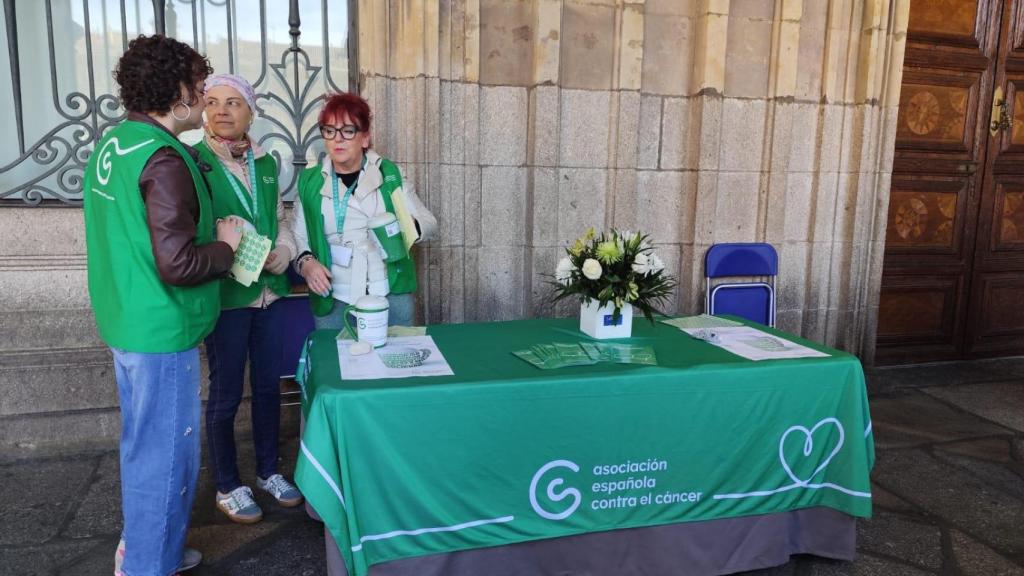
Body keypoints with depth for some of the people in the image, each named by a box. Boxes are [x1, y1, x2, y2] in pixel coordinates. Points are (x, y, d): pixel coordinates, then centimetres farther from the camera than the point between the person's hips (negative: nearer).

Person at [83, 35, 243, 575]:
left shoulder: (112, 143, 8)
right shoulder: (164, 160, -21)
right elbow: (177, 266, -26)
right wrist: (226, 245, -9)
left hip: (124, 323, 10)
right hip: (161, 332, -10)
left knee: (144, 445, 22)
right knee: (165, 456, 5)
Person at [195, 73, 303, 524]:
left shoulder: (267, 163, 8)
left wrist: (284, 251, -2)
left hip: (271, 293, 5)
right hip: (225, 296, -5)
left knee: (269, 385, 15)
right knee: (227, 393, 7)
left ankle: (268, 471, 34)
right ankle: (227, 486, 26)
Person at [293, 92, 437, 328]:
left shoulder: (390, 173, 2)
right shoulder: (310, 181, 4)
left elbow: (428, 222, 4)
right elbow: (299, 238, 11)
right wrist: (305, 262, -10)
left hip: (391, 297, 0)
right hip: (333, 302, 0)